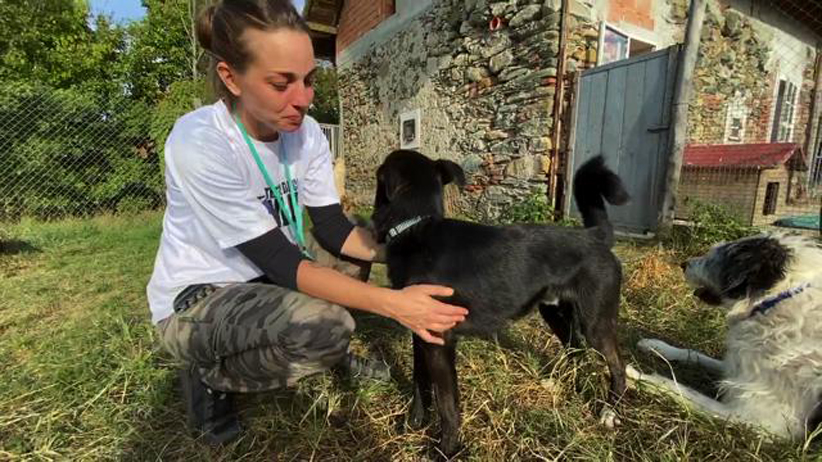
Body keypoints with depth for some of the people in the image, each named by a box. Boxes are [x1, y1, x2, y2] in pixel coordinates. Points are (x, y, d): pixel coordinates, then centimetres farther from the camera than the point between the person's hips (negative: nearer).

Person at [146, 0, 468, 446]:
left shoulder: (305, 132, -11)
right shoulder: (198, 143, -29)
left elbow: (333, 230, -8)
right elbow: (281, 263, -31)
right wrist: (391, 302, -37)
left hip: (266, 275, 7)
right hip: (195, 300, -6)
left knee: (355, 251, -5)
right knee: (327, 325, -30)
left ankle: (332, 355, 14)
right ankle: (211, 377, -1)